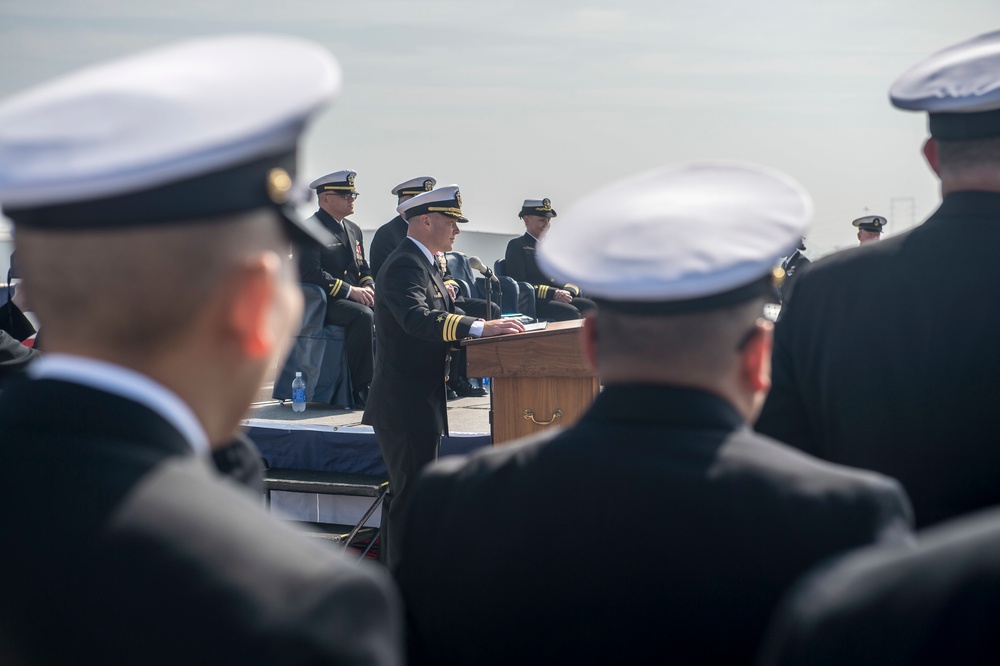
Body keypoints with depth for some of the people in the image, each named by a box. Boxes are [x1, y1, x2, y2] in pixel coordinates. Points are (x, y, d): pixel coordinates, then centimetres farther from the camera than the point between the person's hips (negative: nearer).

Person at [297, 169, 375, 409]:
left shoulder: (354, 230, 21)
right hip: (323, 305, -8)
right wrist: (350, 291, -21)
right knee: (363, 316, -35)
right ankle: (360, 391, -30)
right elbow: (311, 274, -17)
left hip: (353, 299, 8)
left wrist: (368, 287, 0)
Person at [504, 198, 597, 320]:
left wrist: (568, 292, -7)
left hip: (560, 298, 7)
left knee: (591, 306, -22)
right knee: (571, 313, -33)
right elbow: (519, 283, -9)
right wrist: (553, 293, -18)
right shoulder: (516, 246, 3)